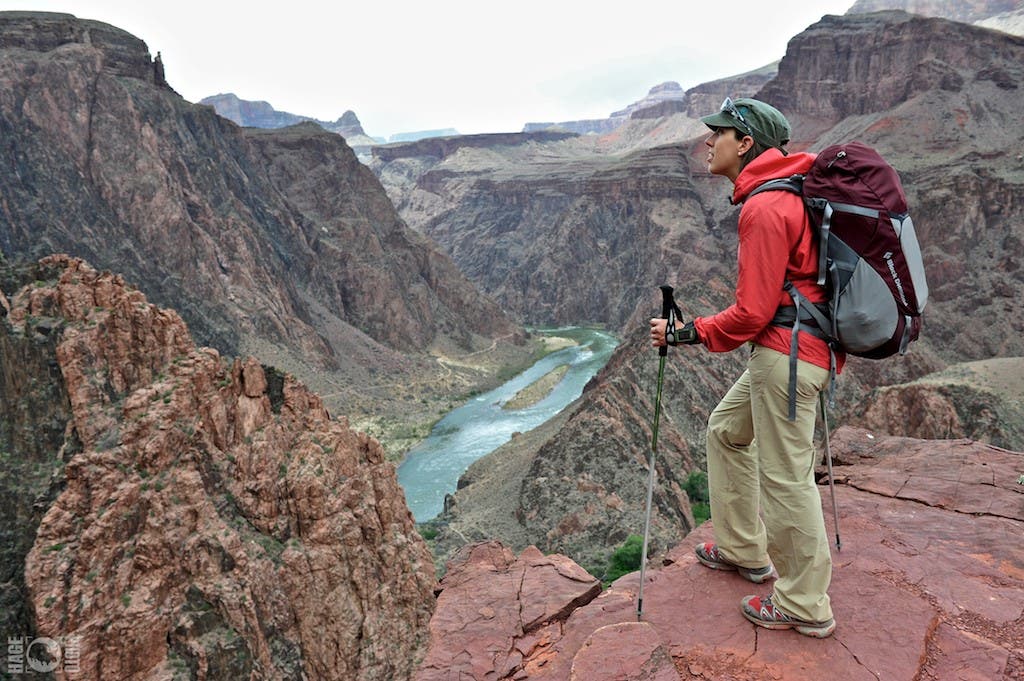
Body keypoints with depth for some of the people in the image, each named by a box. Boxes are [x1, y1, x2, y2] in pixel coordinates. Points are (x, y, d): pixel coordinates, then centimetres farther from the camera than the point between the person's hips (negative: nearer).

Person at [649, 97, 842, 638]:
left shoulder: (763, 208, -19)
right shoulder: (791, 191, 14)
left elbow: (752, 313, -20)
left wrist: (685, 333, -10)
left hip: (787, 355, -11)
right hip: (782, 352, 11)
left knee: (785, 477, 0)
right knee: (726, 429, 21)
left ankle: (804, 607, 17)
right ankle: (743, 550, 33)